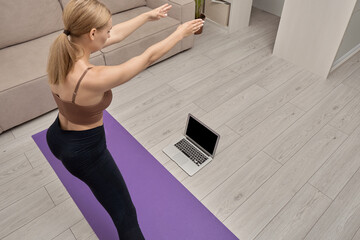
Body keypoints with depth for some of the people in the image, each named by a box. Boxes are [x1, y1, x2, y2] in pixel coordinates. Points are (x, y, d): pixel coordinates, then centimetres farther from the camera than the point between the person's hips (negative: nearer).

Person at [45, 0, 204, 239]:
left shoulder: (62, 51, -15)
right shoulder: (96, 79, -37)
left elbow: (116, 35, -4)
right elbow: (149, 57, -25)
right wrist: (181, 32, -9)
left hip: (56, 138, 8)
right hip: (86, 153, -8)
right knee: (126, 217, 7)